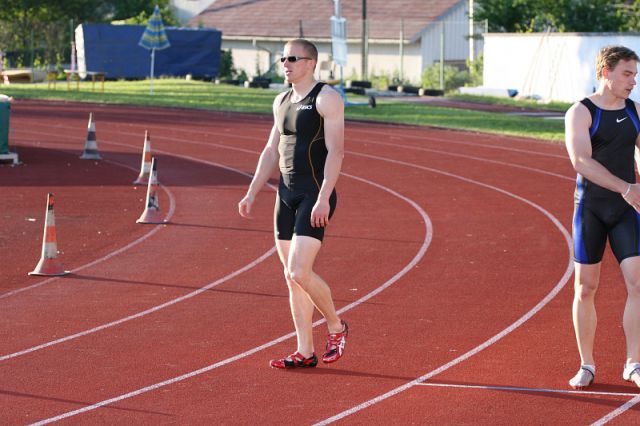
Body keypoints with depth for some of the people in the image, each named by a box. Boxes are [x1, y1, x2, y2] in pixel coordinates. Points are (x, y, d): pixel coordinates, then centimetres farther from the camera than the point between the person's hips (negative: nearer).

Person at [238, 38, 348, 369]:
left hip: (314, 196, -8)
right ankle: (305, 352, 12)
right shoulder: (282, 101, 15)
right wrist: (251, 194, 13)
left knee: (299, 273, -16)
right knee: (291, 277, 7)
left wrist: (324, 198, -24)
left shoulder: (326, 98, -9)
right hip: (286, 194, 8)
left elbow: (335, 151, -17)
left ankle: (336, 327, 8)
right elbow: (271, 151, 20)